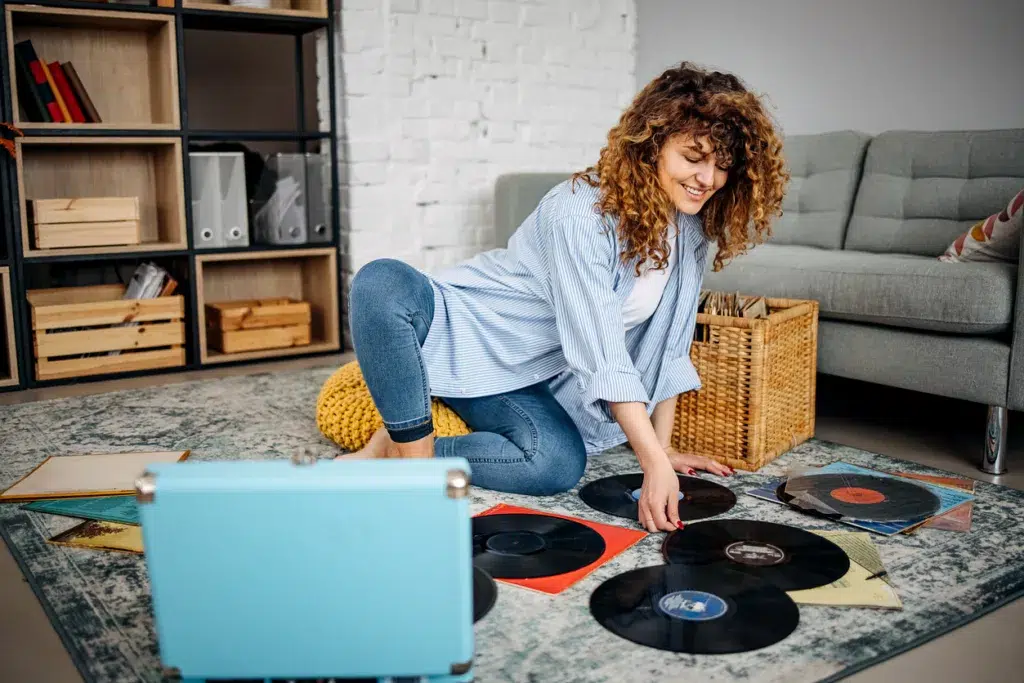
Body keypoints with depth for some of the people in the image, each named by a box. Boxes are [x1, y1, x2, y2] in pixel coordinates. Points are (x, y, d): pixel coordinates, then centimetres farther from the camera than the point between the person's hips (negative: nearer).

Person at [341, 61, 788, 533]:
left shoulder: (691, 230, -3)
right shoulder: (581, 215, -26)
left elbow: (668, 345, 3)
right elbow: (603, 357, -30)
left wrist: (662, 447, 1)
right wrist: (654, 463, -33)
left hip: (525, 383, 6)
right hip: (460, 331, -5)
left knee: (561, 465, -28)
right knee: (383, 282, -37)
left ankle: (397, 451, -10)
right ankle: (414, 450, -26)